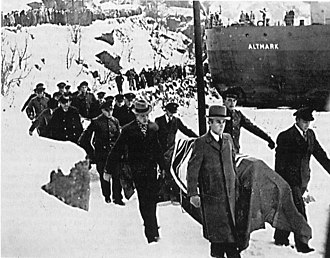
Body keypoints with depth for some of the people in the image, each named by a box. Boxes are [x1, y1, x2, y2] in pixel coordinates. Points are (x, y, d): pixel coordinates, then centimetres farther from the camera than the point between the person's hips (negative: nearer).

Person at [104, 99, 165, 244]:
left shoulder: (153, 128, 8)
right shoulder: (128, 130, -5)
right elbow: (117, 151, -2)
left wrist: (162, 166, 27)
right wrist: (108, 170, -1)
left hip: (151, 169, 4)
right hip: (137, 170, -4)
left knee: (152, 198, 4)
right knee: (144, 200, -5)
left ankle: (151, 228, 24)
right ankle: (152, 233, -3)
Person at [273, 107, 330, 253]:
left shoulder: (310, 135, 9)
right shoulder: (285, 136, -11)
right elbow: (279, 160, -10)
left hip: (303, 179, 7)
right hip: (290, 179, -7)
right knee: (298, 210, -11)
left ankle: (280, 239, 29)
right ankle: (301, 245, -9)